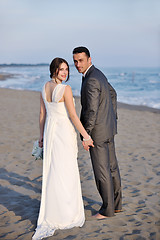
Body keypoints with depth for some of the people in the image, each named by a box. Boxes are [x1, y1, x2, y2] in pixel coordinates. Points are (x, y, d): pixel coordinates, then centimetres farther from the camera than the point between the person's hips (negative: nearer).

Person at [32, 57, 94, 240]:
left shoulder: (45, 87, 6)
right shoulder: (65, 89, -17)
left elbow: (42, 113, 11)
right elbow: (73, 116, -17)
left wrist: (42, 135, 19)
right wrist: (86, 136, -11)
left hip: (49, 130, 8)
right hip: (64, 131, -7)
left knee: (52, 171, 16)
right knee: (64, 173, 0)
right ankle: (65, 216, 8)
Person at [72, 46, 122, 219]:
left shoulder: (91, 81, -23)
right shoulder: (98, 74, 9)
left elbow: (91, 111, -27)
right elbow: (112, 94, 22)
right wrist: (112, 118, 26)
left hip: (98, 131, -10)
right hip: (108, 128, 10)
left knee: (101, 171, 1)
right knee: (111, 167, 16)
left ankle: (107, 209, 13)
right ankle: (116, 204, 28)